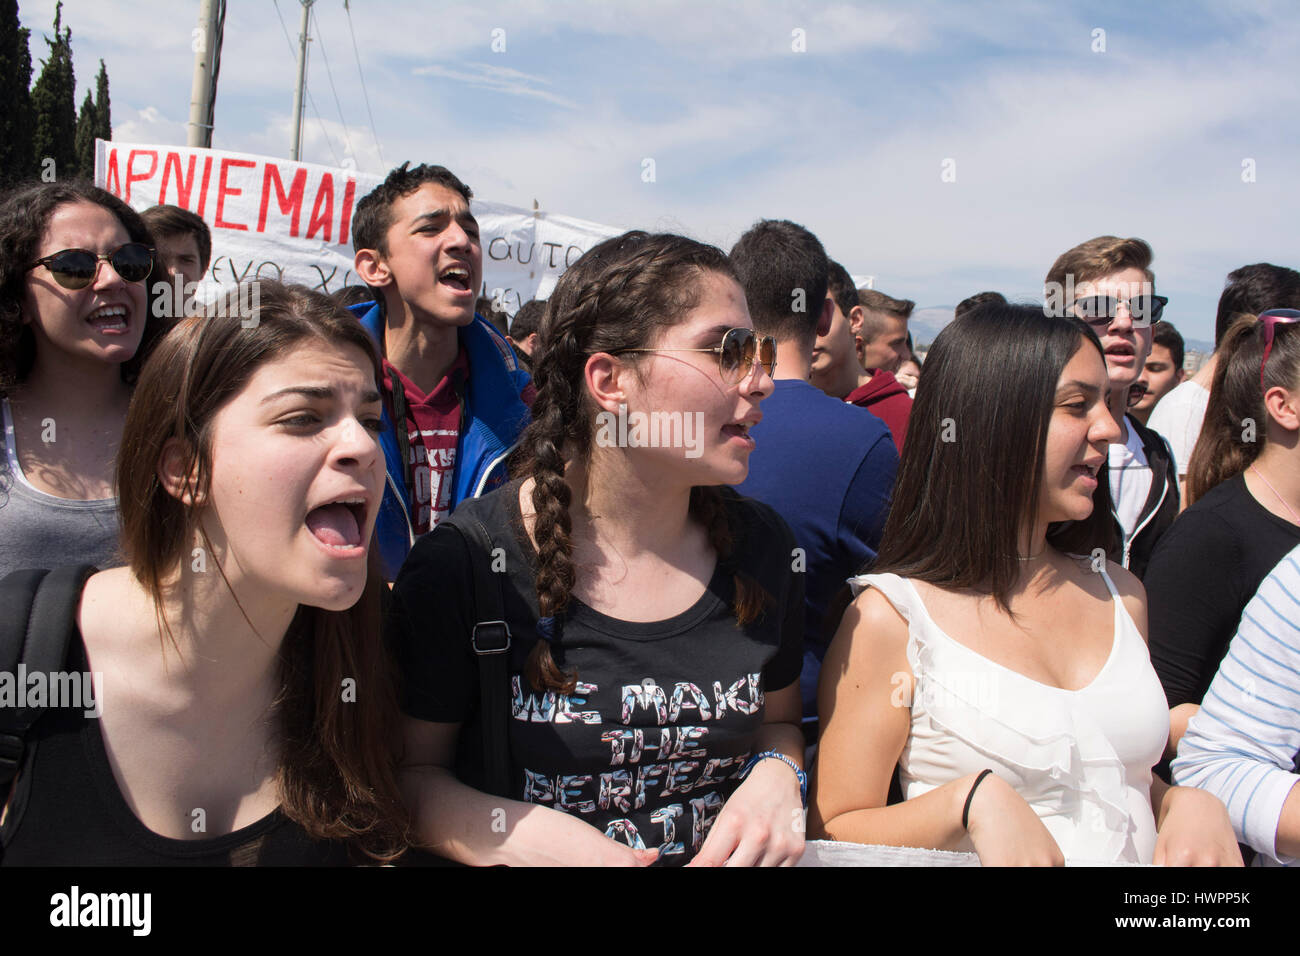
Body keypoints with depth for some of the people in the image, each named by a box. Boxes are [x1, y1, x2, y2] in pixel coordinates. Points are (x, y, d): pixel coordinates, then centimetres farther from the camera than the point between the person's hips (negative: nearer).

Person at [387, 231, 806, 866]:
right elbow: (408, 771, -3)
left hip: (724, 852, 3)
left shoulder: (760, 545, -1)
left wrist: (776, 777, -6)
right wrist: (516, 836, -19)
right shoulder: (462, 561, -13)